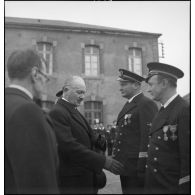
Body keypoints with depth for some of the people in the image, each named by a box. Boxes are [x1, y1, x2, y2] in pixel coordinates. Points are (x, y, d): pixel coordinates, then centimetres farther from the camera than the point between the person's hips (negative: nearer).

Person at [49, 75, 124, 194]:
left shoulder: (74, 111, 14)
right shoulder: (57, 113, -17)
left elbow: (87, 138, 12)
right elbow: (70, 146, -26)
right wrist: (103, 161, -29)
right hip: (72, 181, -9)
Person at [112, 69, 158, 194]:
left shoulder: (146, 104, -13)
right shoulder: (129, 105, 17)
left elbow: (148, 138, -19)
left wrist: (142, 169, -20)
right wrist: (116, 158, 16)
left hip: (137, 168, -9)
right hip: (125, 168, 9)